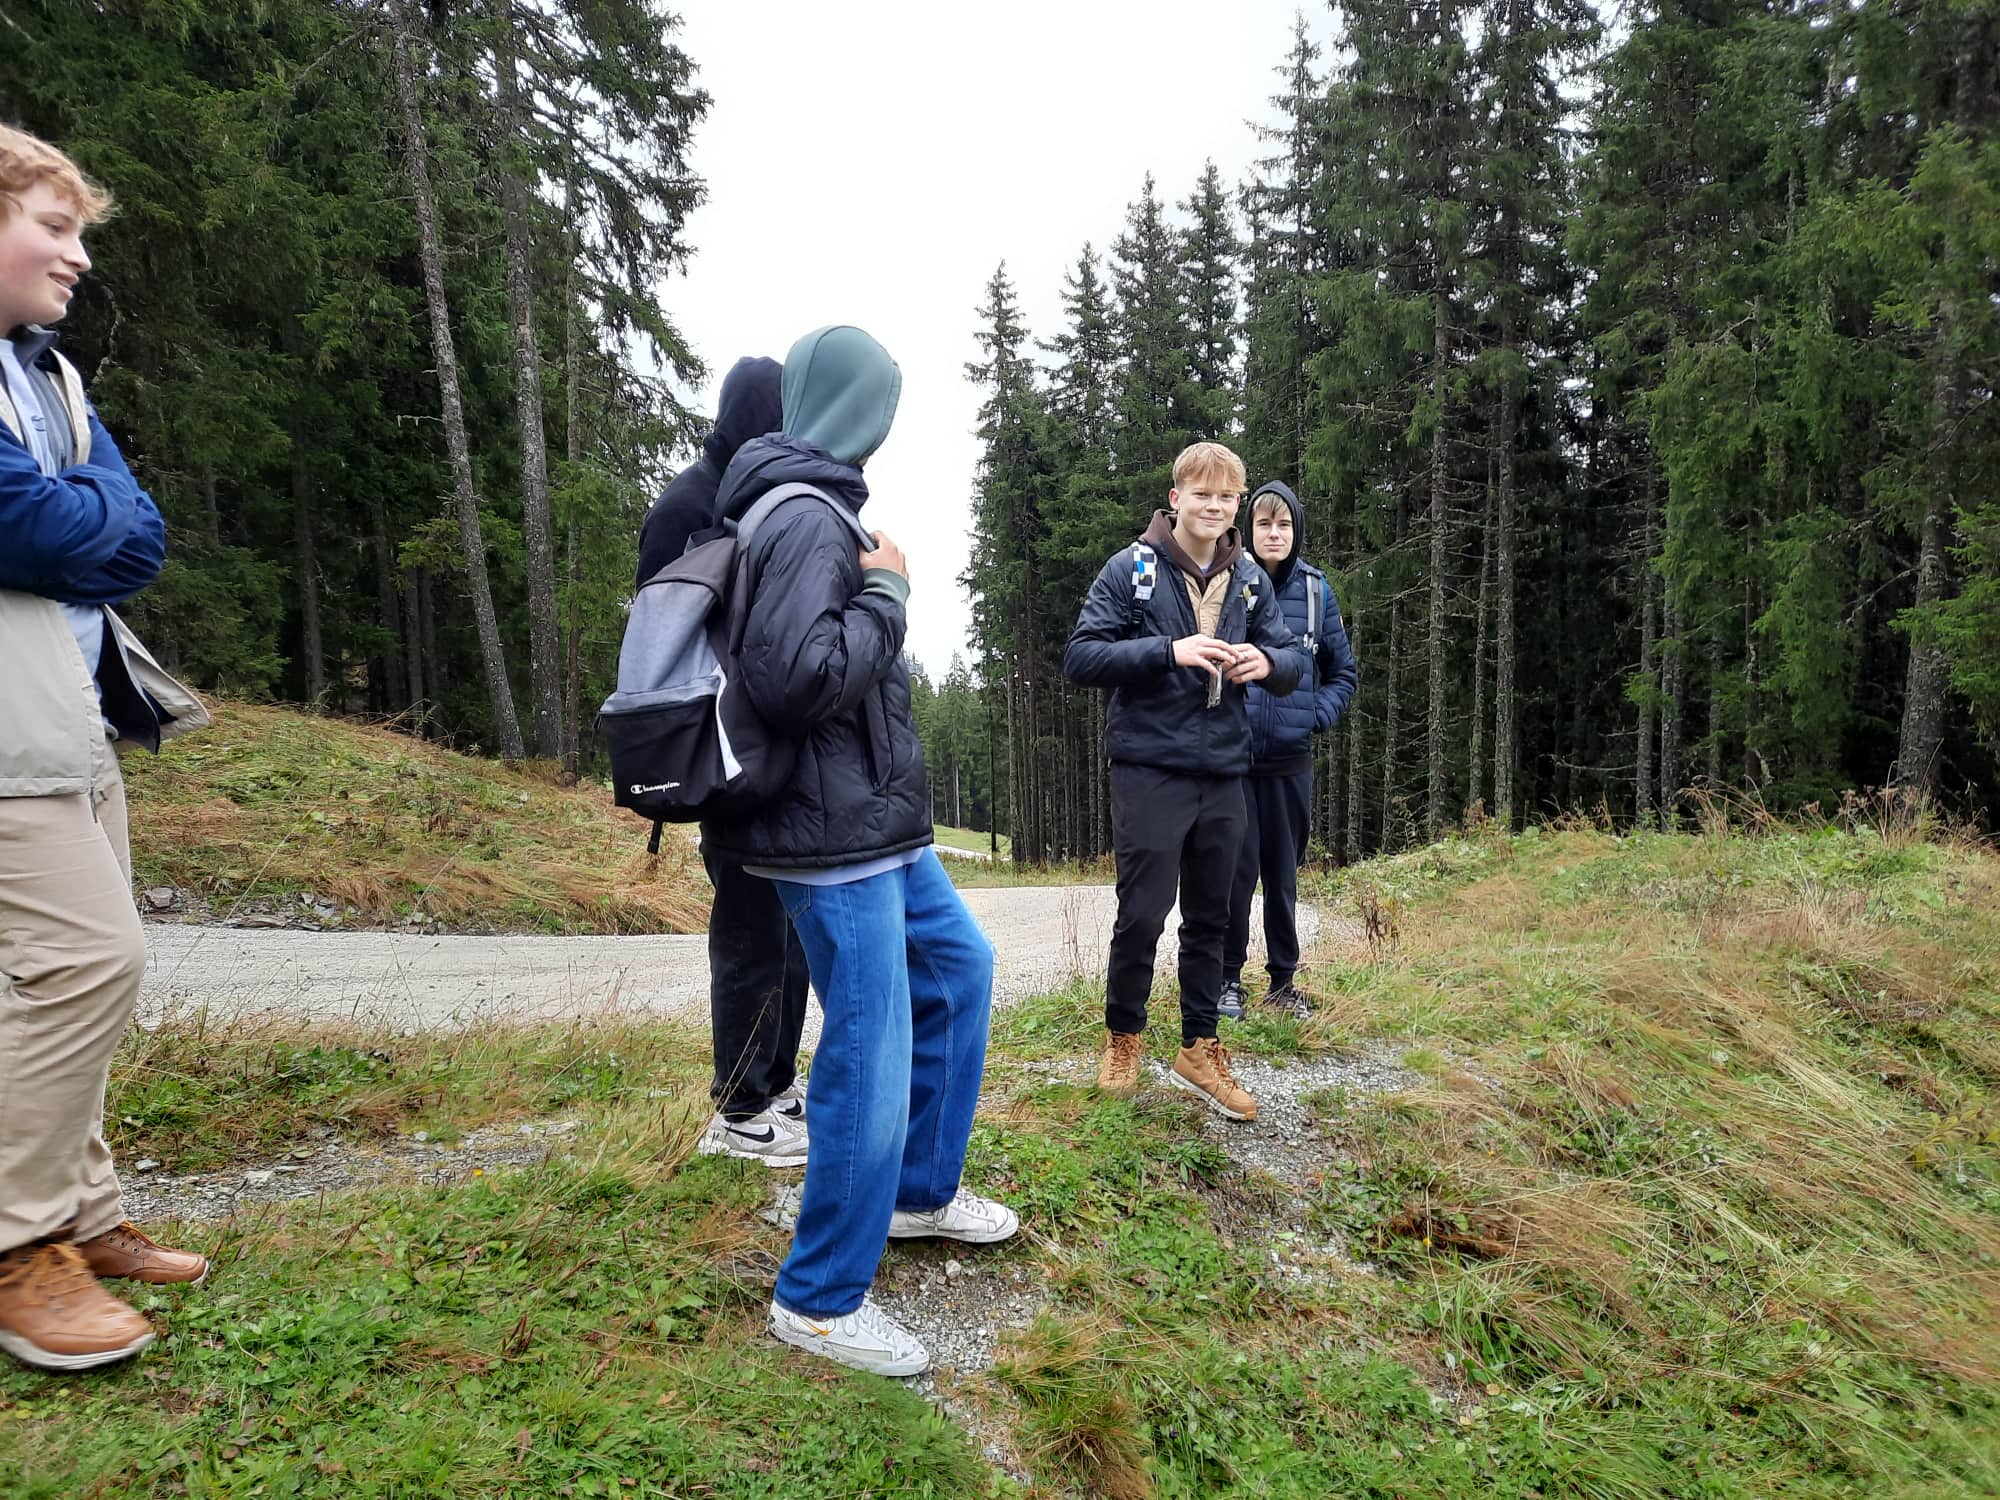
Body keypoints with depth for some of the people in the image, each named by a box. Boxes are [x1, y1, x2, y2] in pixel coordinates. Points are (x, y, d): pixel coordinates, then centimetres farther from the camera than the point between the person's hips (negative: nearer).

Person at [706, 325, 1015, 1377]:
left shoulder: (808, 512, 13)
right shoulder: (810, 519, -18)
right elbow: (794, 674, -29)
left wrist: (878, 588, 10)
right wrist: (887, 592, -16)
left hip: (877, 825, 11)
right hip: (834, 838, -11)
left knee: (960, 966, 22)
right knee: (870, 1059, -4)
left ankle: (921, 1190, 37)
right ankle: (819, 1301, 15)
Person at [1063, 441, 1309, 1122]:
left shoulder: (1250, 578, 9)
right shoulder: (1131, 568, -5)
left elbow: (1293, 659, 11)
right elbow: (1081, 657, -11)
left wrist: (1267, 662, -13)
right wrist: (1170, 650, -24)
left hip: (1222, 774, 5)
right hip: (1149, 770, -4)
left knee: (1210, 918, 12)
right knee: (1142, 915, 0)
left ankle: (1199, 1050, 26)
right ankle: (1123, 1037, 23)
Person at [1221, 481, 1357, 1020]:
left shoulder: (1316, 590, 4)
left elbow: (1343, 672, 12)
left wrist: (1318, 715, -3)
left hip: (1290, 759, 3)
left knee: (1283, 873, 11)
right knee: (1238, 869, -2)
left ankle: (1282, 980, 25)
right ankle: (1228, 977, 15)